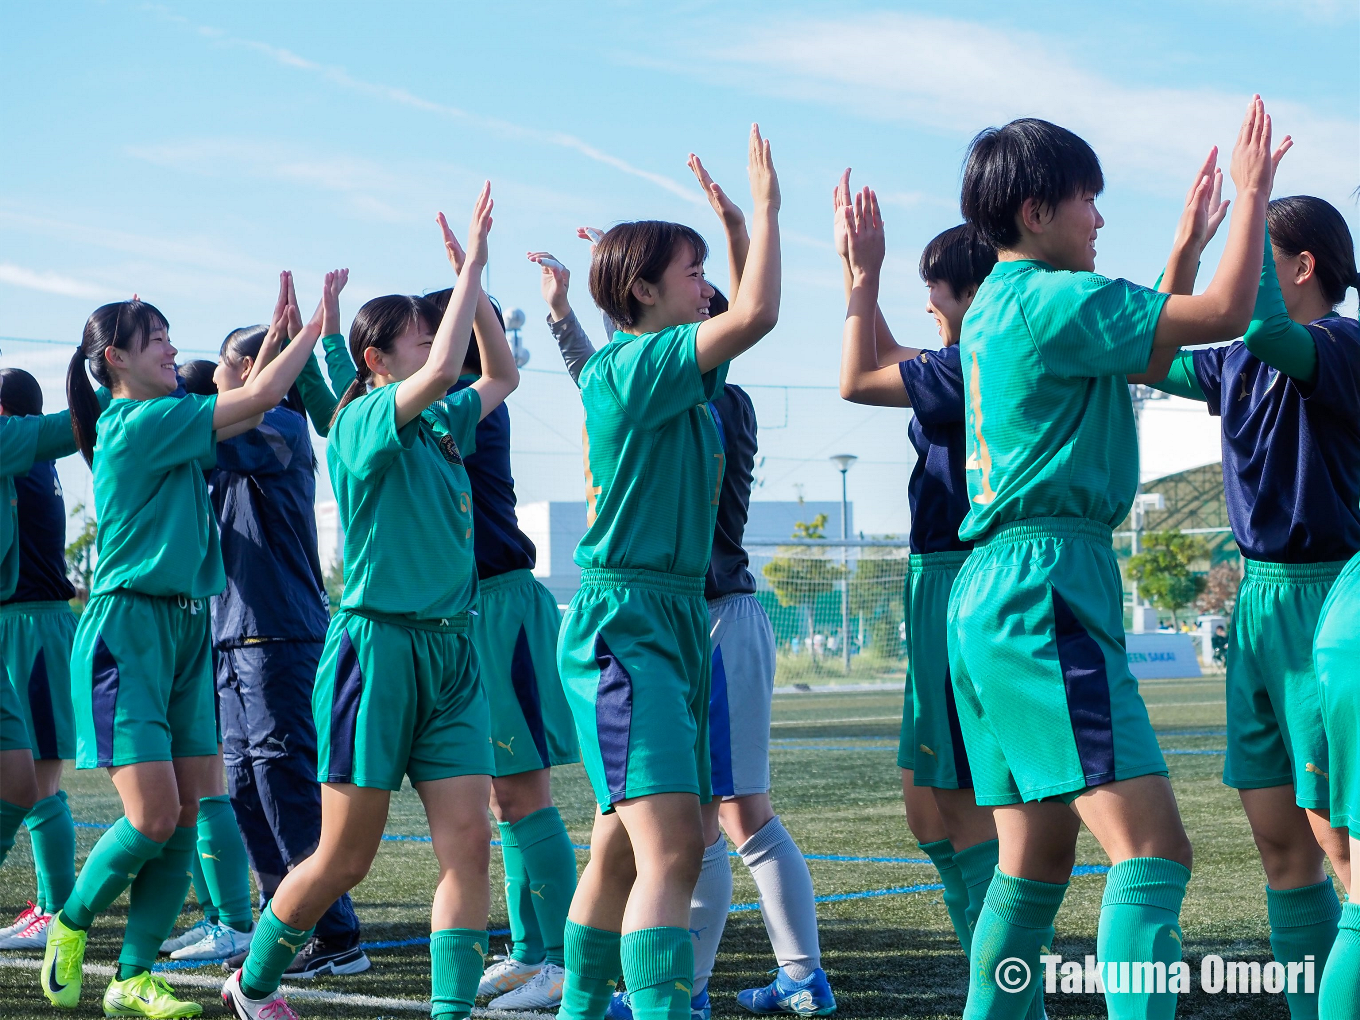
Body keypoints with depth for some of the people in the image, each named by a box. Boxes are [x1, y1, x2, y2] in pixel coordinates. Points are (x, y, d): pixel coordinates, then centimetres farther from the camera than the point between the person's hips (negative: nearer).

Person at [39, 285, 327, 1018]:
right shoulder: (139, 423, -12)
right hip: (128, 630, -9)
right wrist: (317, 323, -6)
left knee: (185, 818, 3)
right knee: (153, 816, -13)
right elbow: (257, 398, -14)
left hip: (184, 630, 9)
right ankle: (71, 924, 11)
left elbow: (246, 408, 23)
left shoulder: (156, 425, 14)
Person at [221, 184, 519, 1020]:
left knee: (469, 843, -5)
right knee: (345, 857, 2)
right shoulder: (364, 421, -9)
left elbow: (501, 376, 29)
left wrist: (478, 286, 15)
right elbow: (442, 371, -27)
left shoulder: (442, 426, 13)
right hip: (378, 644, -7)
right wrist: (473, 264, -19)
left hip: (451, 651, 7)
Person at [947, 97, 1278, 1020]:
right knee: (1153, 847, -16)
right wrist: (1252, 192, 2)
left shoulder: (998, 306, 19)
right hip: (1045, 589, -10)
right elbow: (1228, 313, -11)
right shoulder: (1053, 298, -10)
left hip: (989, 596, 10)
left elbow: (1150, 351, 31)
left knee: (1038, 857, 14)